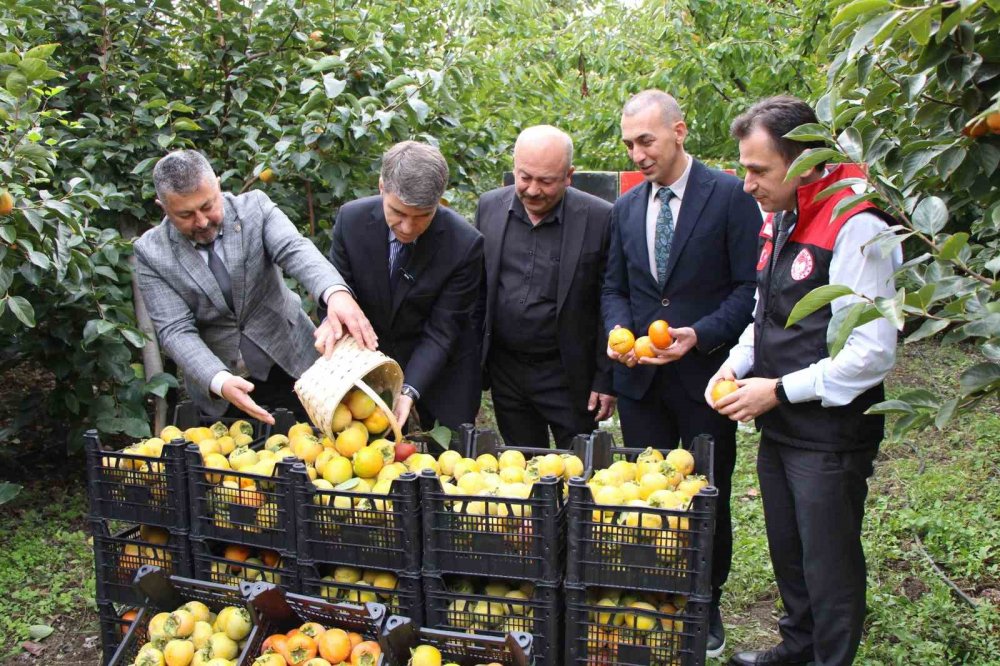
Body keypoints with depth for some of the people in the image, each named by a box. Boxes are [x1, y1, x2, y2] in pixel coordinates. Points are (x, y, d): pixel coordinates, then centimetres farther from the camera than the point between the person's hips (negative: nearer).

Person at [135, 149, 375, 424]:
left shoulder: (254, 207, -9)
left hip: (291, 362, 0)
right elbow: (176, 331, -14)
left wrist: (336, 293, -49)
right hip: (215, 381, 0)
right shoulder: (151, 252, -9)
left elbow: (296, 251, -26)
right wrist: (220, 381, -33)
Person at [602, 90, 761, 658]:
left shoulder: (730, 196, -7)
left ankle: (706, 606, 29)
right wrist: (619, 329, -6)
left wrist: (700, 334, -22)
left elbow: (749, 286, -9)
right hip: (641, 378, 4)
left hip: (705, 376, -4)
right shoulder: (627, 207, 9)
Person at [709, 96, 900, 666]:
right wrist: (738, 363, 3)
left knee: (829, 563, 6)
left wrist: (779, 390, -18)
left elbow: (873, 352, -23)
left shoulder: (856, 228, -20)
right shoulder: (779, 220, 7)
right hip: (778, 427, 9)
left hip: (830, 434, -8)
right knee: (787, 549, 22)